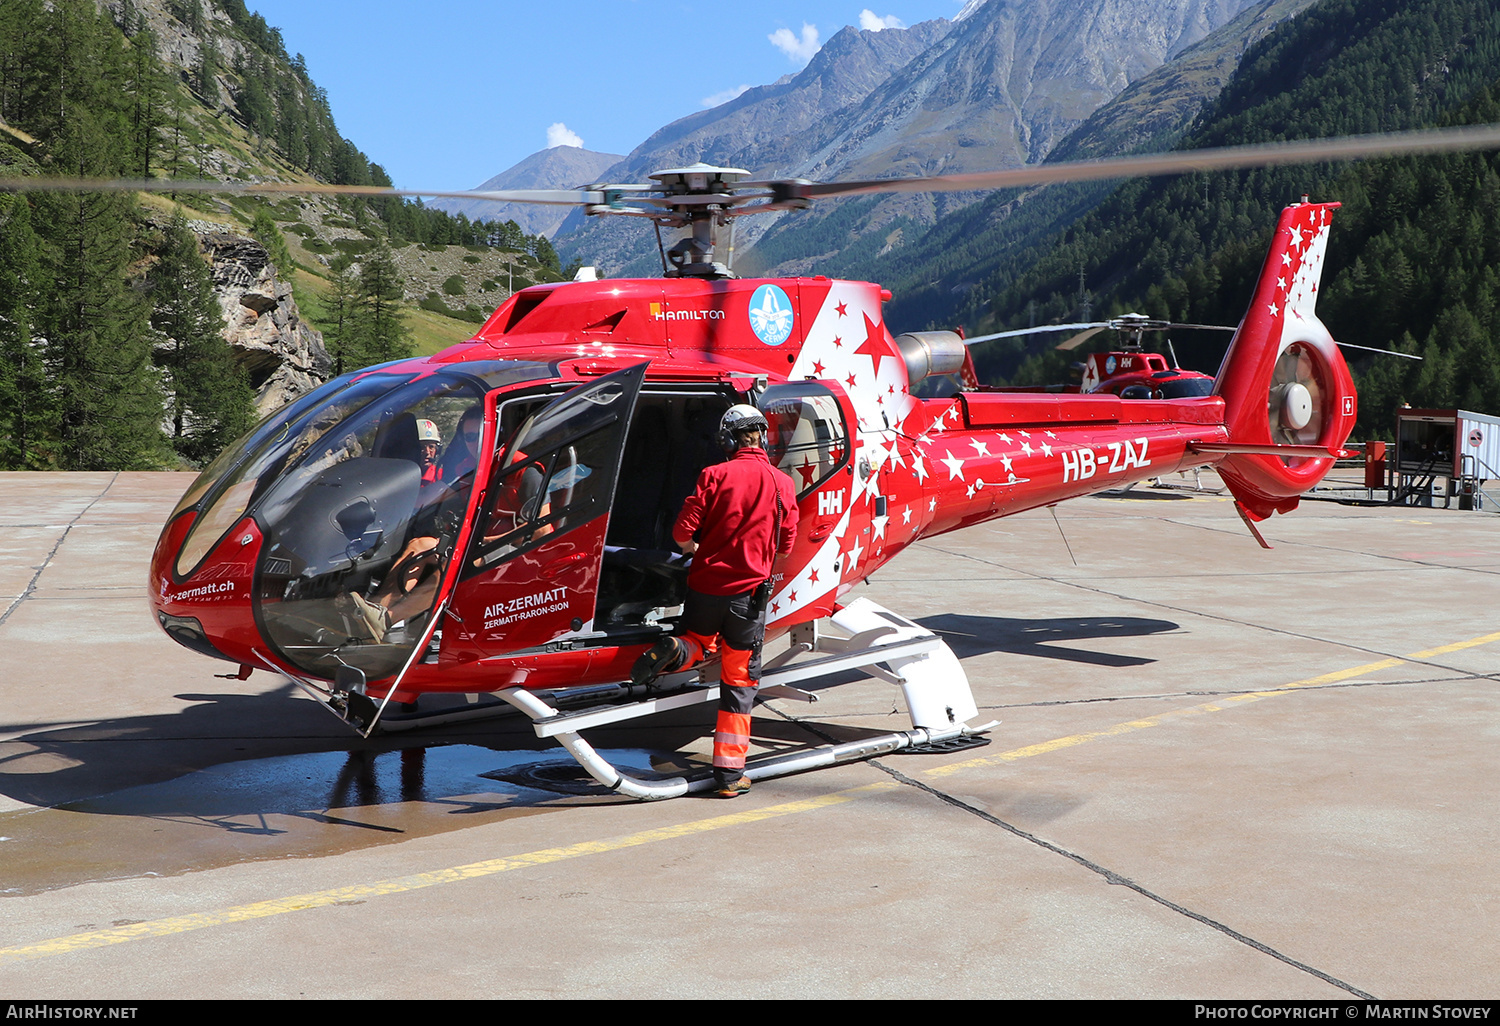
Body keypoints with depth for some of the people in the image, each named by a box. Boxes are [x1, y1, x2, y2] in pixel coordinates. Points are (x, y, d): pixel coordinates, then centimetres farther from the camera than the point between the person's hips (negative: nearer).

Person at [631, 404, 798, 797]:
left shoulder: (715, 475, -4)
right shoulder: (782, 484, -1)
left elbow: (682, 531, -7)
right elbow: (785, 544, 7)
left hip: (706, 585, 1)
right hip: (748, 593, 0)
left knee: (699, 643, 29)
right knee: (738, 680, 8)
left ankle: (673, 651, -8)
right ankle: (730, 773, 7)